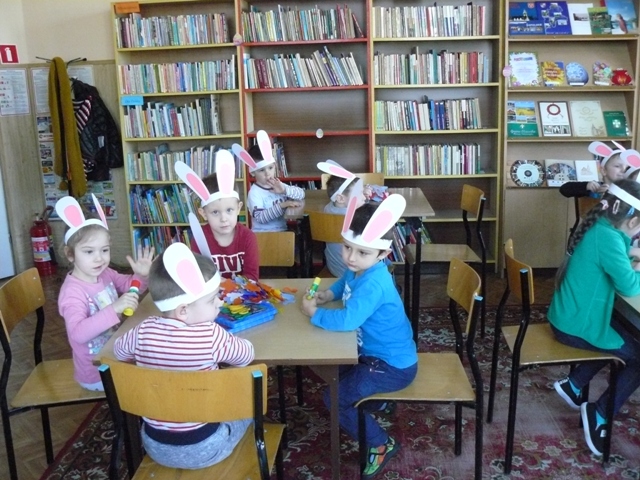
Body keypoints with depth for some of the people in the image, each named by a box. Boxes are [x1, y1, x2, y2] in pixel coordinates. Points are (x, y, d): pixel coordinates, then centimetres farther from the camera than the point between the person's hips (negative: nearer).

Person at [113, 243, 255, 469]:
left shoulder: (144, 331, -11)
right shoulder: (211, 336, -23)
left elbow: (119, 350, 11)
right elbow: (246, 355, -5)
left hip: (154, 445, 5)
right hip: (202, 449, -4)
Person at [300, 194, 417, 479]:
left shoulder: (373, 284, -32)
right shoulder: (359, 269, -3)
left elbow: (346, 321, -42)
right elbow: (346, 283, 23)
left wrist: (313, 312, -25)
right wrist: (329, 294, 3)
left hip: (393, 365, -10)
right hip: (377, 352, 10)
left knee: (334, 399, -6)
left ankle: (381, 444, 10)